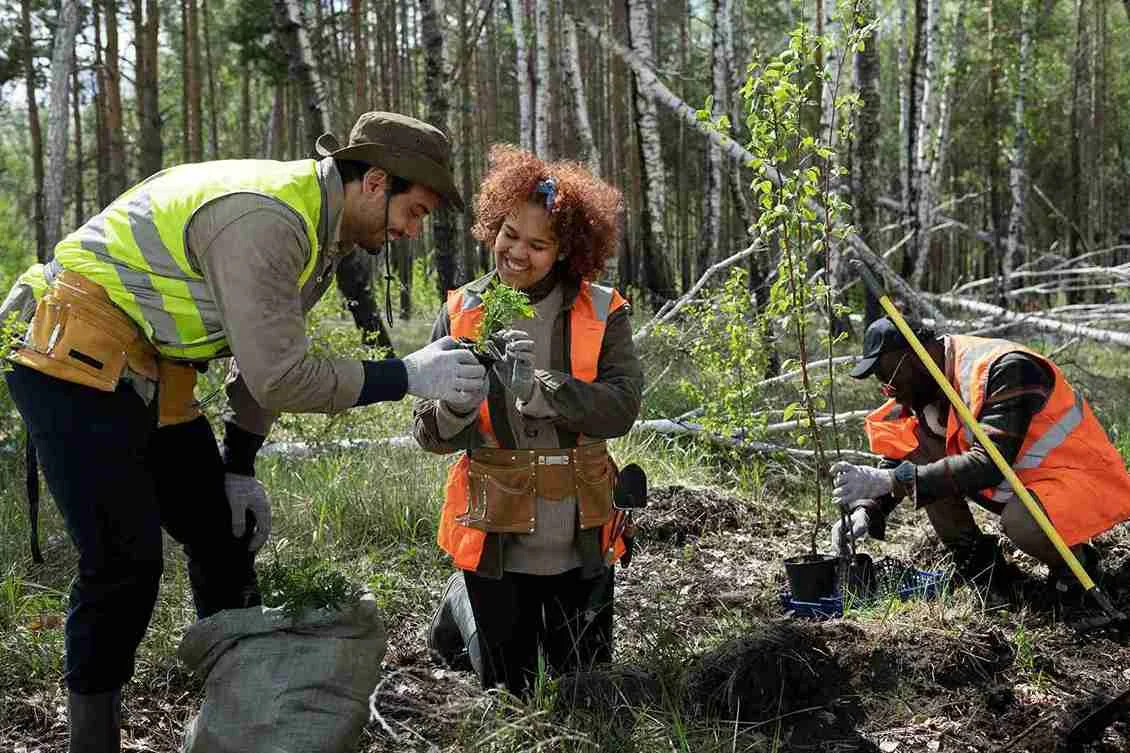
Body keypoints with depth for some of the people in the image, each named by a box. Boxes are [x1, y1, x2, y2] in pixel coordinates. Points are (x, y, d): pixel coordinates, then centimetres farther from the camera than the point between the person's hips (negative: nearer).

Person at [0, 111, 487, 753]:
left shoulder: (320, 233, 7)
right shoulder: (265, 217, -26)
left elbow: (266, 353, 14)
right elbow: (280, 377, -27)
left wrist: (240, 467, 12)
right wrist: (408, 376, -21)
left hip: (153, 378, 10)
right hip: (80, 363, -10)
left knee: (225, 536, 11)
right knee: (124, 562, -10)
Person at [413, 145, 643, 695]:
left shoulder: (601, 313, -7)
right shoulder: (462, 313, -5)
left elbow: (622, 408, -20)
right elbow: (430, 434, -5)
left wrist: (537, 387, -33)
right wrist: (460, 403, -27)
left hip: (580, 539, 1)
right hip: (497, 536, 0)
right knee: (512, 686, 15)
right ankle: (464, 599, 43)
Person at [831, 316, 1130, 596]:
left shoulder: (1006, 369, -27)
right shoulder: (927, 387, -3)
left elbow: (988, 465, -35)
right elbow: (897, 455, 2)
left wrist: (889, 480, -39)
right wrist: (866, 510, -17)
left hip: (1086, 482, -7)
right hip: (1016, 482, 8)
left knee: (1023, 523, -39)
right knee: (918, 445, -9)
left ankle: (1075, 560, -4)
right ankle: (974, 558, 1)